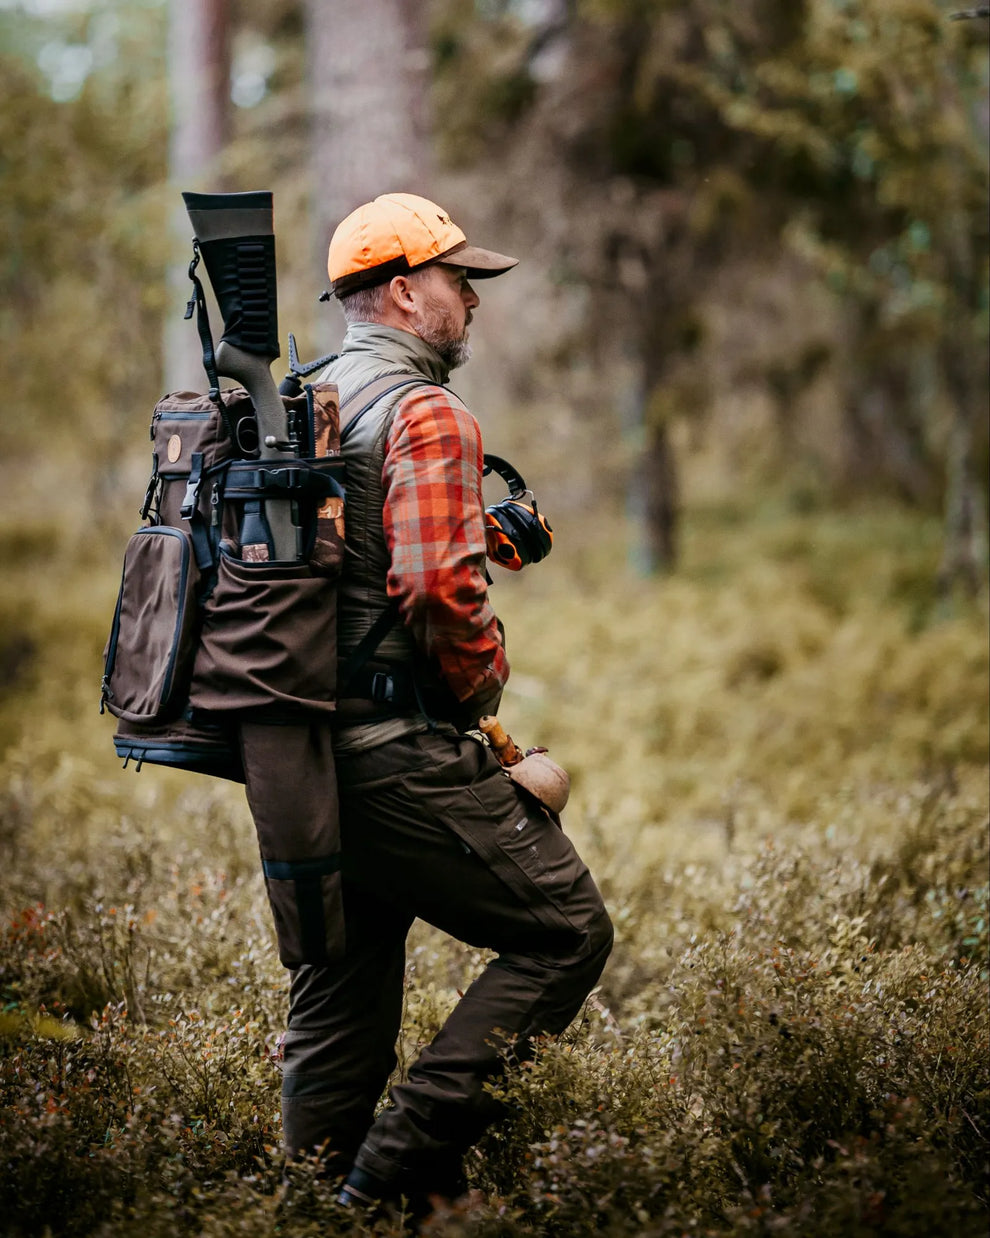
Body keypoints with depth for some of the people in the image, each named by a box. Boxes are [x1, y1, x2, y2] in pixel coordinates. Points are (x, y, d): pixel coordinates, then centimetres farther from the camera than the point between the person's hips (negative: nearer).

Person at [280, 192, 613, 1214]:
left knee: (339, 992, 15)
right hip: (399, 747, -9)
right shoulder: (421, 412, -12)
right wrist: (482, 682, -7)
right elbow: (436, 586, -24)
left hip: (300, 747, 9)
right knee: (567, 932, -1)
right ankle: (405, 1155, -7)